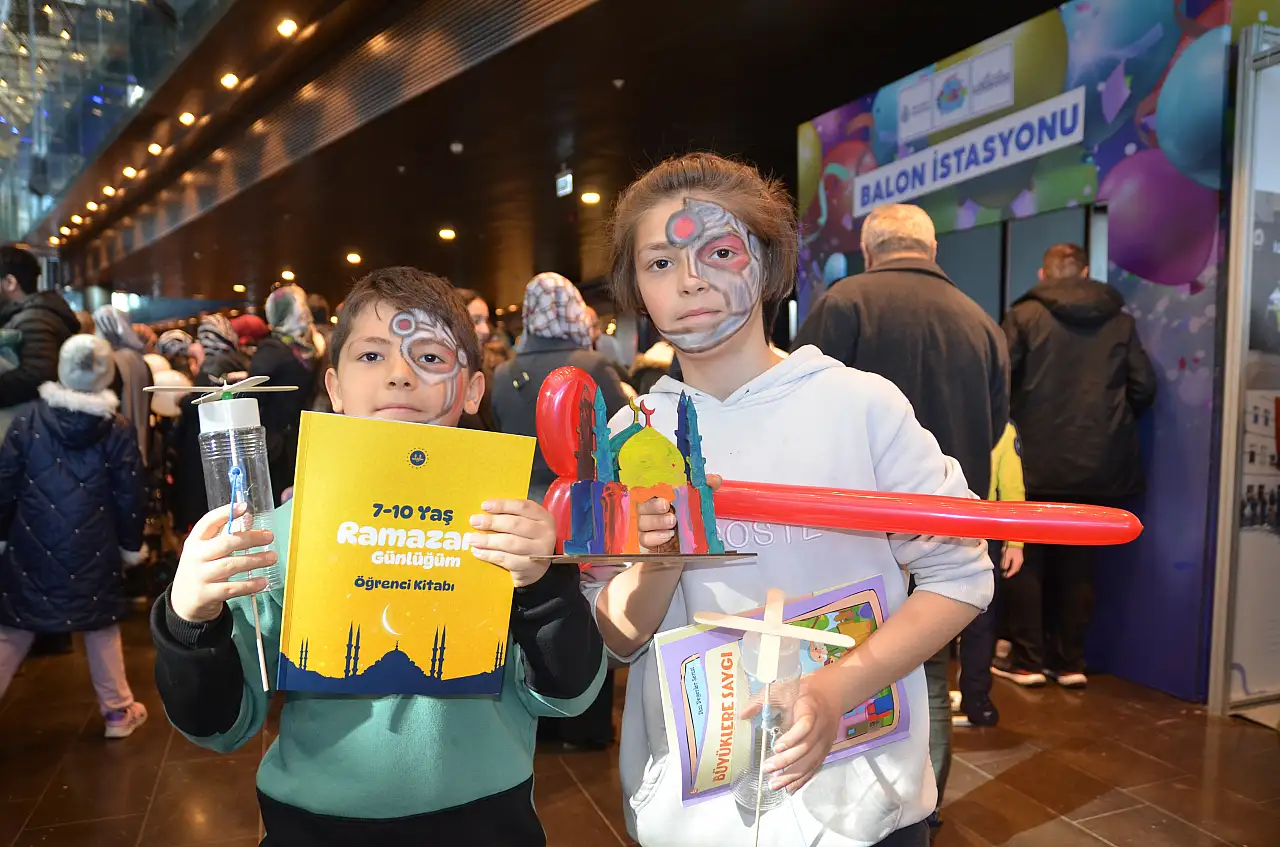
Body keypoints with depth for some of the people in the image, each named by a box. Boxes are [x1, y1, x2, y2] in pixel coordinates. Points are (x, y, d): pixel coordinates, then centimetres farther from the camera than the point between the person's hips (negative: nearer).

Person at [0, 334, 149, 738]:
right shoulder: (117, 430, -8)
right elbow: (129, 497, -4)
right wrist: (132, 545, 9)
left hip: (33, 546, 1)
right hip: (93, 550, -1)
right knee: (102, 627, 11)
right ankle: (119, 711, 21)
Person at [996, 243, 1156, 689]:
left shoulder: (1024, 316, -3)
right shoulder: (1120, 322, 7)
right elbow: (1144, 388, 4)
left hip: (1037, 461, -3)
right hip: (1098, 465, 3)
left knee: (1027, 560, 8)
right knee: (1077, 563, 14)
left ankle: (1027, 660, 12)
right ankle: (1069, 662, 19)